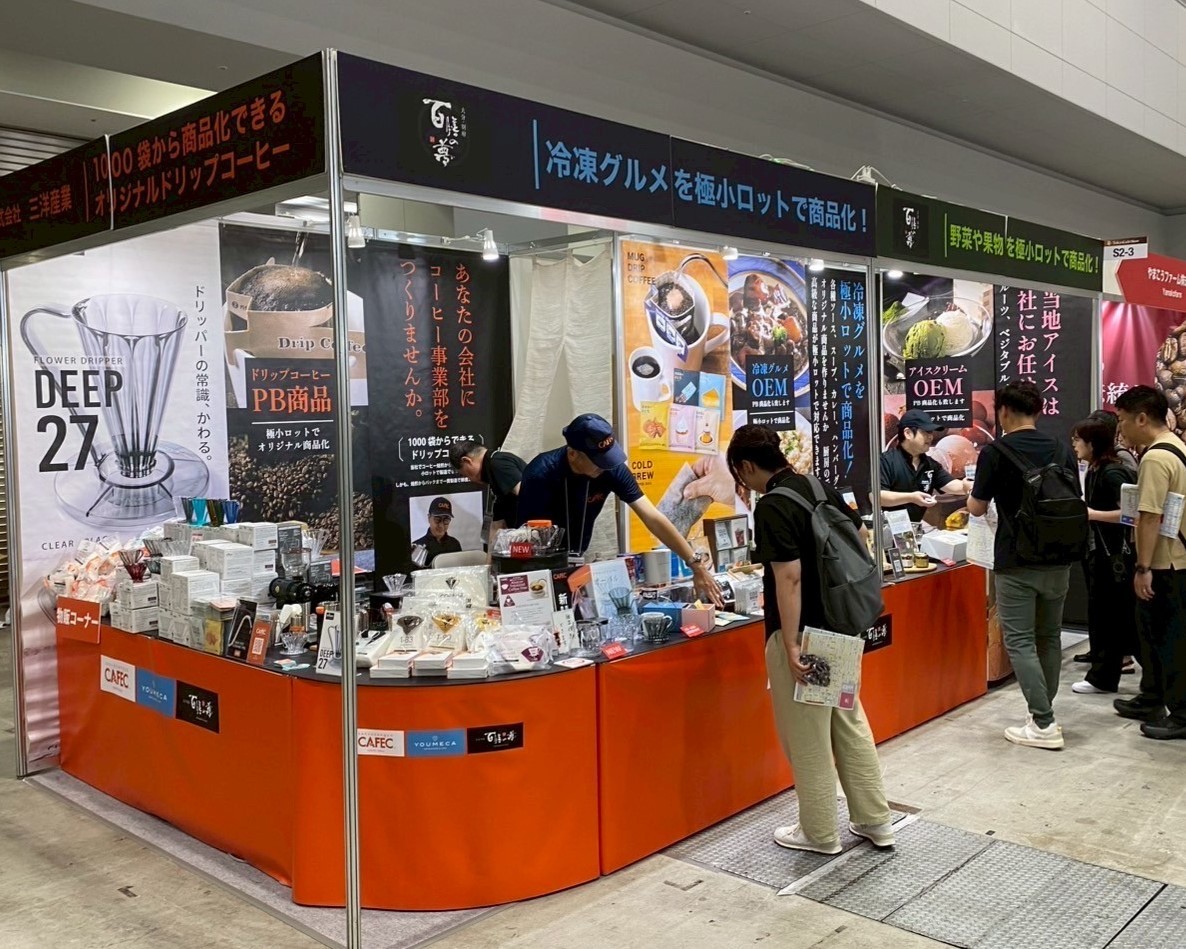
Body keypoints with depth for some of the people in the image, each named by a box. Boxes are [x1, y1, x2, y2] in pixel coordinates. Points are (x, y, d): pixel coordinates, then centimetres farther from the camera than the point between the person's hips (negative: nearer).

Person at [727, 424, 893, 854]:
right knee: (850, 722, 18)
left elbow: (789, 578, -24)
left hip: (804, 632, -9)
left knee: (806, 736, 6)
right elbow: (861, 535, 16)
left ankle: (820, 833, 19)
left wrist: (790, 645, -22)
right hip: (842, 626, 9)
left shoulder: (772, 507, -19)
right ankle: (875, 820, 27)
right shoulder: (820, 487, 6)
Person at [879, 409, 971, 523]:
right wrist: (911, 498, -23)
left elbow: (956, 486, 4)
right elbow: (876, 496, -18)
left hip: (915, 527, 6)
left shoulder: (930, 464, 11)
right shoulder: (886, 460, -9)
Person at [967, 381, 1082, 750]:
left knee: (1020, 642, -1)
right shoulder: (1062, 451, 5)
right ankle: (1044, 713, 25)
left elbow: (976, 508, -3)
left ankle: (1044, 725, -4)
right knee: (1049, 637, 15)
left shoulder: (996, 451, -10)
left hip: (1017, 563, -6)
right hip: (1058, 560, 6)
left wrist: (973, 494, 18)